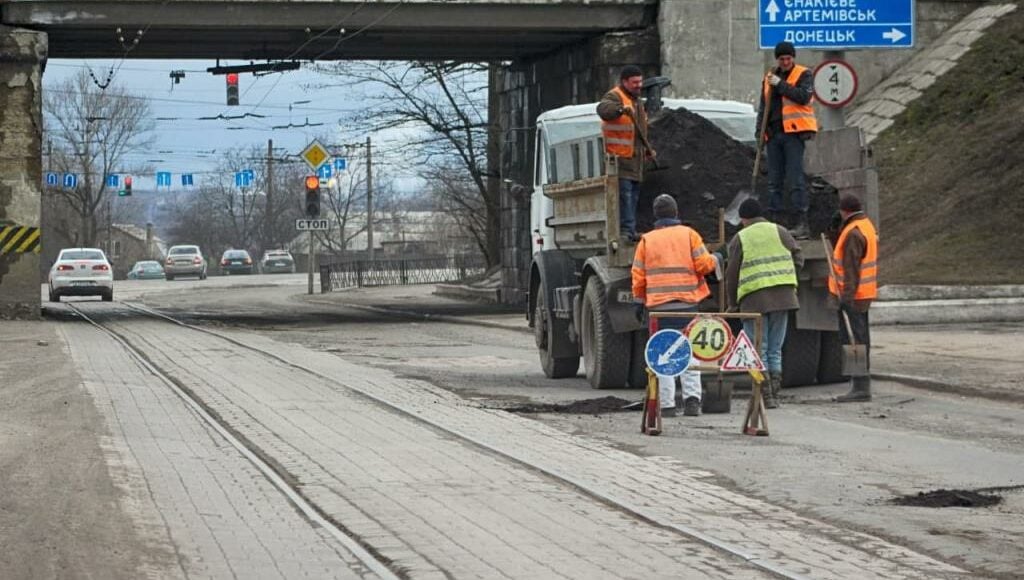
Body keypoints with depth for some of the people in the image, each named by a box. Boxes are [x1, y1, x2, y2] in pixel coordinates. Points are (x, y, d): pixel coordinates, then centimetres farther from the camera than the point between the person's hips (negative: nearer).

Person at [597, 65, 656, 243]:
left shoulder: (637, 101, 22)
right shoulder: (614, 96, -8)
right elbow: (603, 109, -32)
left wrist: (647, 149, 23)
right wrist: (621, 109, -50)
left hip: (635, 158, 9)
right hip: (620, 156, -9)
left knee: (634, 195, 10)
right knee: (624, 193, -15)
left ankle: (631, 231, 15)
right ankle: (626, 230, -18)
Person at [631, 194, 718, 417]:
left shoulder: (647, 240, 6)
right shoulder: (689, 234, 4)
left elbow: (638, 275, 5)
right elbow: (703, 265, -3)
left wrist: (639, 301, 13)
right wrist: (715, 260, 18)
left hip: (658, 305, 0)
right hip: (687, 303, 0)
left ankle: (667, 404, -2)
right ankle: (692, 398, -8)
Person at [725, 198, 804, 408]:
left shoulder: (739, 239, 4)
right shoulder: (779, 231, 10)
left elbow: (732, 274, 3)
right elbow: (798, 258, 8)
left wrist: (733, 304, 13)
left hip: (753, 299, -3)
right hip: (782, 296, 3)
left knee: (759, 350, 2)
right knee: (775, 349, 11)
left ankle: (766, 396, -4)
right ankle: (774, 394, 10)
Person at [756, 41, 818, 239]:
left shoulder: (804, 74, 1)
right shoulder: (769, 77, 17)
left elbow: (804, 96, -17)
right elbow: (763, 107, 22)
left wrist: (780, 84, -15)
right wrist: (760, 132, 13)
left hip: (793, 132, -6)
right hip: (774, 134, 6)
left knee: (796, 178, -11)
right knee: (774, 180, 6)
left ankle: (802, 222, -12)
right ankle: (774, 220, 10)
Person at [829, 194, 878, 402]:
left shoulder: (853, 233, -17)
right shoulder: (867, 226, 15)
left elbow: (851, 268, -22)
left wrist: (847, 295, -24)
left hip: (852, 295, -10)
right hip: (865, 294, 10)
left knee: (853, 341, -9)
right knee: (860, 341, 14)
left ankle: (860, 387, -11)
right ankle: (861, 385, 19)